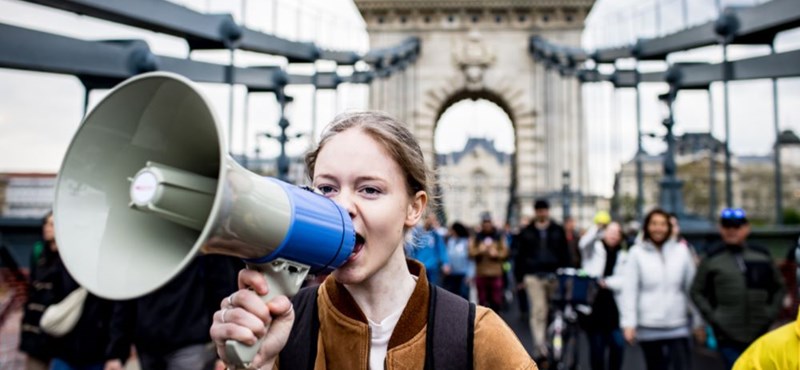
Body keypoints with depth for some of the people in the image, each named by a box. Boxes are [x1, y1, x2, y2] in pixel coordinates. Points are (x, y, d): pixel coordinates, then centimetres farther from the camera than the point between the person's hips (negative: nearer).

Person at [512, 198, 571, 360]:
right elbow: (520, 256, 8)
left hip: (554, 275, 1)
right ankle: (539, 344, -10)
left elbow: (565, 254, 8)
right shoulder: (526, 232, 8)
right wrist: (519, 278, 4)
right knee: (538, 310, -10)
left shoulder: (558, 231, 10)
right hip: (533, 276, -1)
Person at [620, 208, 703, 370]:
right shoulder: (637, 253, -3)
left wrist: (698, 320, 7)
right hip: (648, 327, -1)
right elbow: (629, 291, -6)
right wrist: (628, 323, -11)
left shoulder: (681, 251, 2)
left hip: (678, 326, 1)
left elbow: (692, 287, 6)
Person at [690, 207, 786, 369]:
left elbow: (779, 287, 16)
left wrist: (771, 312, 4)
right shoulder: (712, 258, 1)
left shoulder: (762, 255, 8)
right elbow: (697, 291, 4)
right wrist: (712, 316, -6)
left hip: (759, 333, 3)